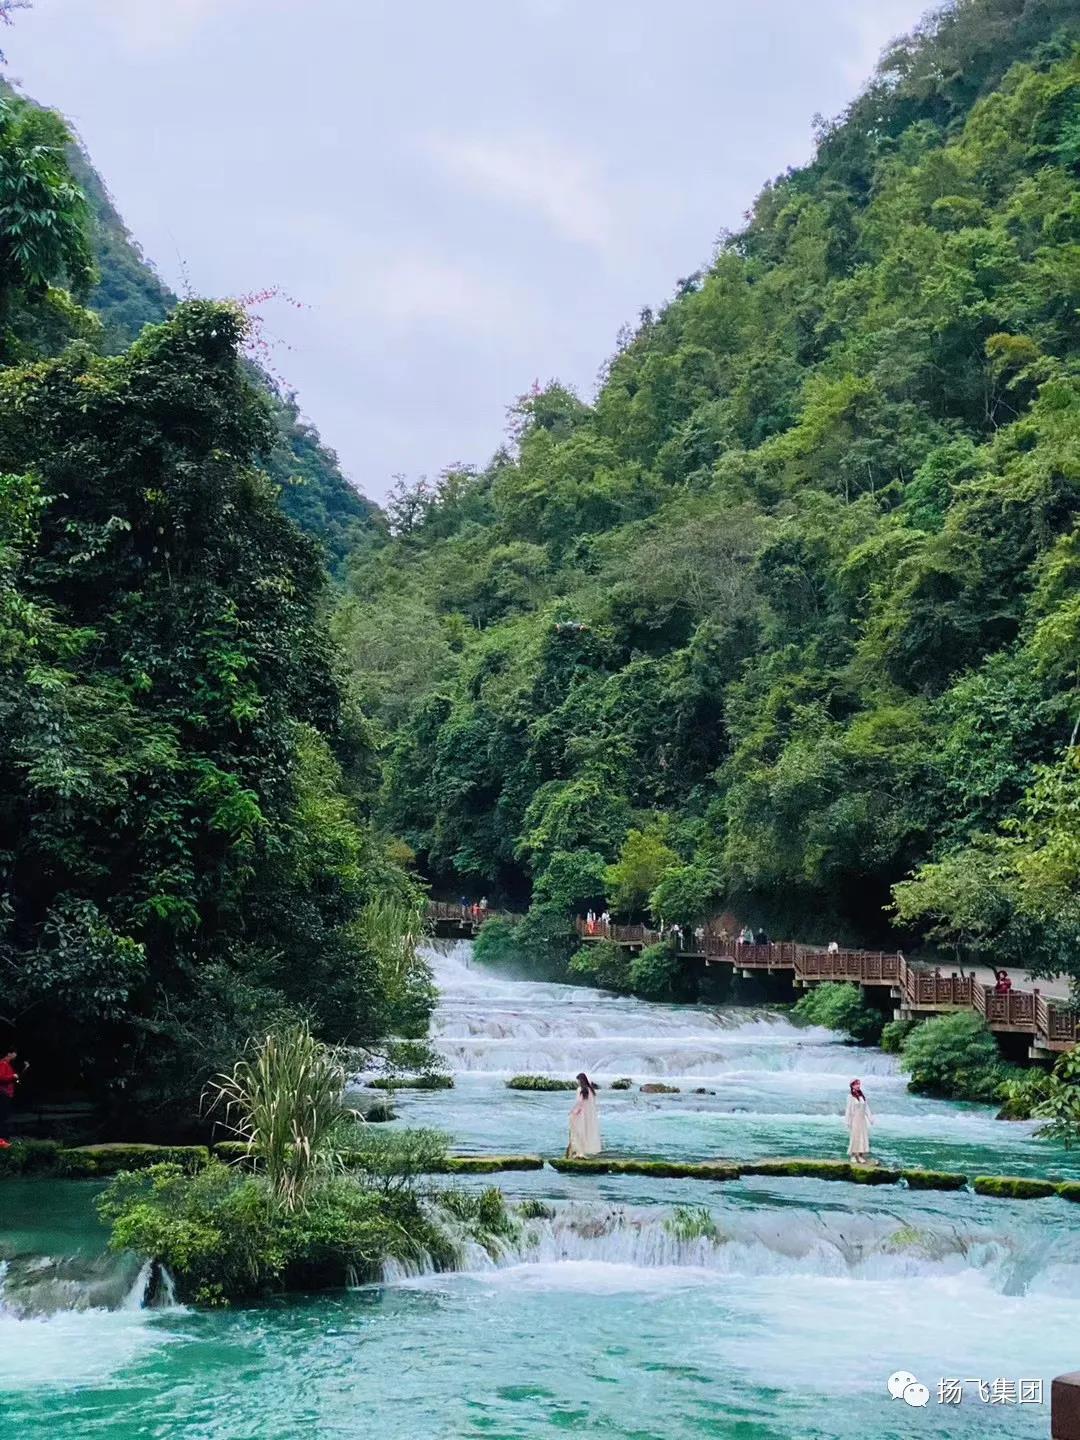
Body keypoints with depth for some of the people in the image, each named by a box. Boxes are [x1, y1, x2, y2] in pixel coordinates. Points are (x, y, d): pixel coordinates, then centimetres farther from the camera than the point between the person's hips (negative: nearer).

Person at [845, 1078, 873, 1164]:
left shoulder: (862, 1097, 10)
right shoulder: (851, 1097, -5)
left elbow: (867, 1108, 10)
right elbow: (848, 1109, -6)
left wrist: (870, 1118, 5)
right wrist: (848, 1122, -9)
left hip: (862, 1119, 5)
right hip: (854, 1119, -5)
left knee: (863, 1137, 3)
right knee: (854, 1137, -4)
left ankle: (861, 1156, 7)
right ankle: (854, 1156, 2)